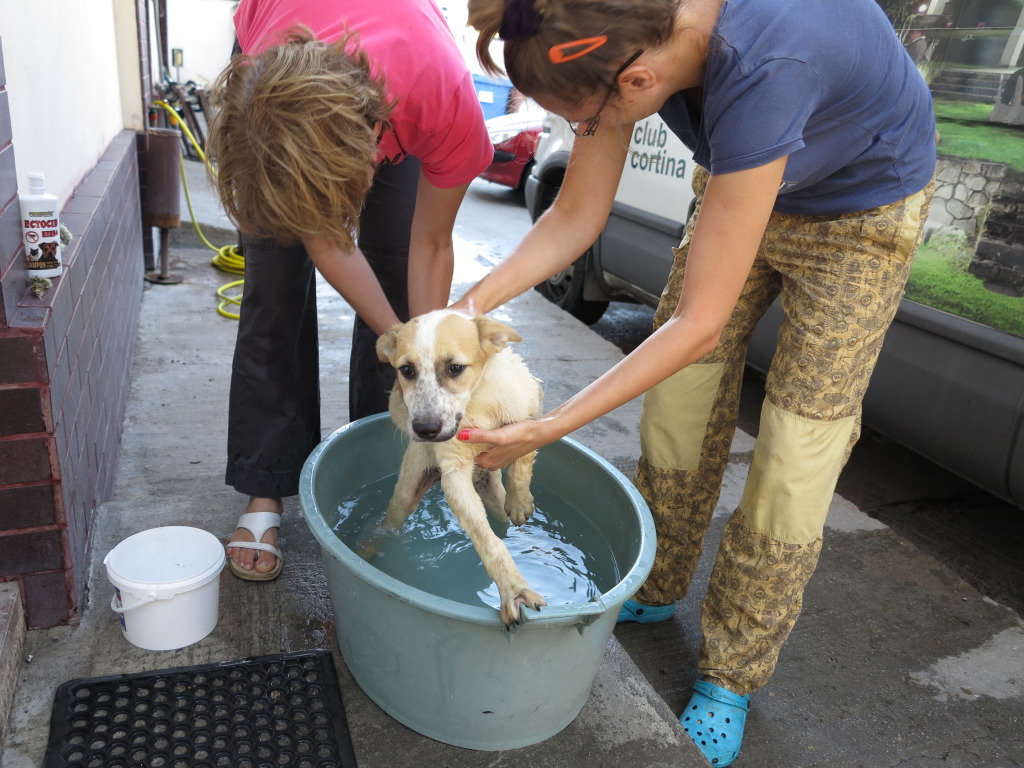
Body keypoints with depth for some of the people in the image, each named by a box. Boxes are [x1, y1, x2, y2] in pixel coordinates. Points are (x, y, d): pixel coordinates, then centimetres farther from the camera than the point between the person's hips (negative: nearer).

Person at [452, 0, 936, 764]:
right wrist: (476, 300, -27)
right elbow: (576, 216, -13)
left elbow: (699, 325, -38)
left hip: (861, 207, -6)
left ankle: (731, 677, 14)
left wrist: (548, 429, -35)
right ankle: (654, 588, 27)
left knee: (793, 458, -5)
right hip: (742, 179, 6)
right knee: (675, 406, 5)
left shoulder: (756, 75, -43)